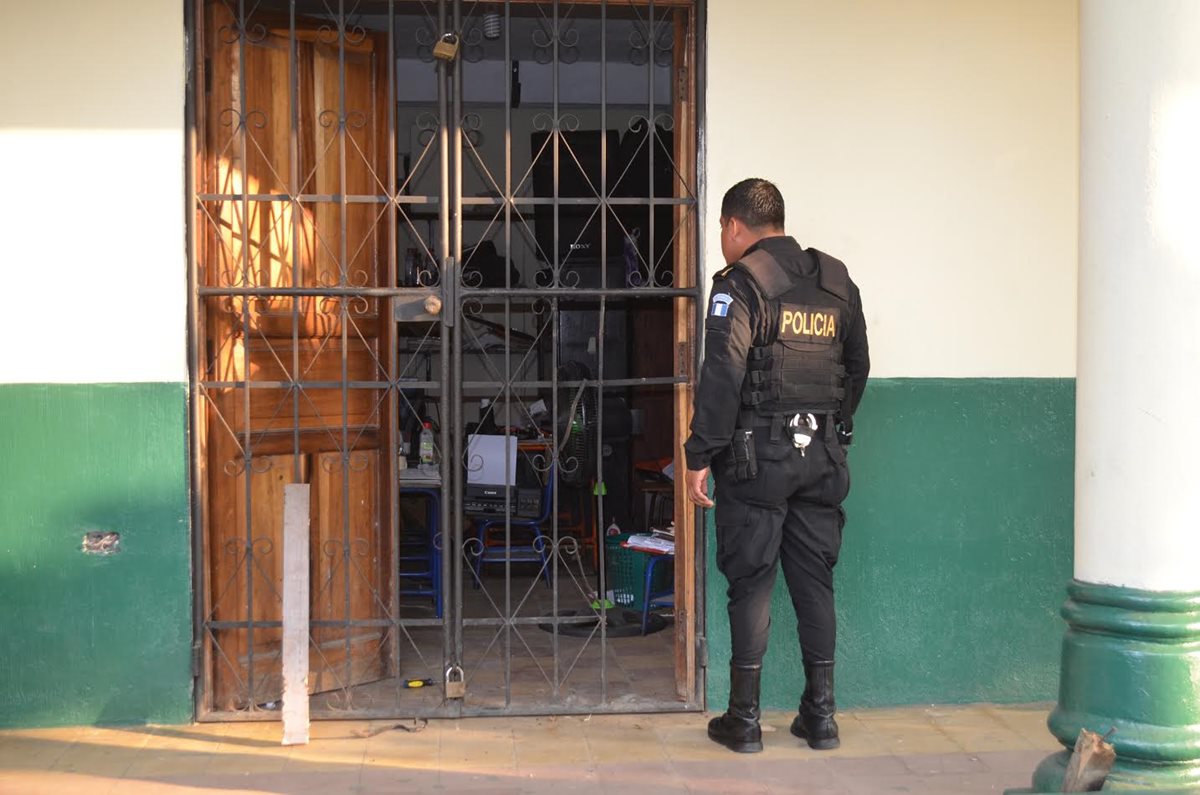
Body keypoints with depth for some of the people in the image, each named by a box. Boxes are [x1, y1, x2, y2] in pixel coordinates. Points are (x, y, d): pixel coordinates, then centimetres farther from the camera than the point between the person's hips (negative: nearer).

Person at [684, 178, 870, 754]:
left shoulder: (741, 284, -9)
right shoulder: (837, 282, 11)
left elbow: (722, 376, -16)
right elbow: (858, 365, 18)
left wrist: (699, 456, -13)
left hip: (757, 454, -5)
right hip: (822, 457, 5)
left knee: (750, 583, 2)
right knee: (815, 582, 11)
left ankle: (744, 718, 7)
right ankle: (820, 714, 16)